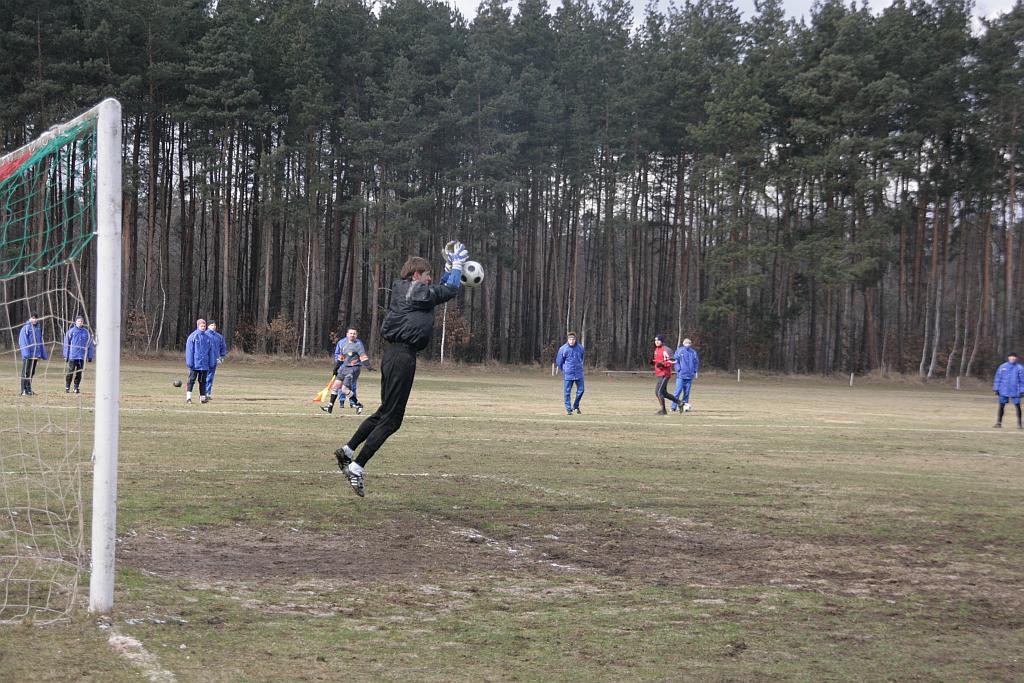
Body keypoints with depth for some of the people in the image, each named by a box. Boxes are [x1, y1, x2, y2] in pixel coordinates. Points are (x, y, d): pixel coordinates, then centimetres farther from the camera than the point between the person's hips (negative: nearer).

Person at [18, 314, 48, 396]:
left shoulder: (38, 328, 12)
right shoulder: (25, 328, -6)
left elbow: (41, 341, 18)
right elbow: (23, 341, -12)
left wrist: (44, 354, 16)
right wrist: (26, 353, -21)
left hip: (36, 354, 6)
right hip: (28, 355, -6)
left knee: (32, 372, 12)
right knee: (26, 372, -4)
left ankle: (29, 389, 19)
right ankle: (24, 390, -3)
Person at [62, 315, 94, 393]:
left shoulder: (86, 332, 5)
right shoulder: (71, 331, -1)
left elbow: (90, 345, 10)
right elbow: (66, 344, 2)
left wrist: (90, 356, 7)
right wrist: (66, 355, -2)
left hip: (82, 356, 2)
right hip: (72, 356, -2)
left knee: (79, 372, 5)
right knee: (70, 372, -2)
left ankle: (76, 388, 13)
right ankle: (67, 387, 9)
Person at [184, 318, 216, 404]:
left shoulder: (208, 338, 8)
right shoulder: (192, 337, -4)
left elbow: (211, 351, 12)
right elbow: (189, 350, -6)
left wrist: (212, 363, 8)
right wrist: (189, 362, -11)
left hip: (204, 364, 4)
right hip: (195, 364, -4)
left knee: (203, 381, 9)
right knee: (191, 380, -2)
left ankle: (202, 397, 14)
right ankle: (188, 397, -2)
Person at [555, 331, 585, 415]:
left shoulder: (580, 347, 0)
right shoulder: (563, 349, -9)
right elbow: (558, 362, 2)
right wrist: (564, 369, 10)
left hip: (579, 373, 2)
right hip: (568, 374, -2)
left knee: (580, 390, 3)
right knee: (567, 392, 0)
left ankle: (576, 405, 25)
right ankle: (568, 409, 9)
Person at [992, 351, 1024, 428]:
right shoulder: (1002, 367, 3)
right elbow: (998, 378, 7)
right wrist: (996, 389, 3)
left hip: (1015, 392, -1)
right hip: (1004, 391, 1)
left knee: (1017, 407, 0)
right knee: (1001, 406, 4)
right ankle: (998, 423, 11)